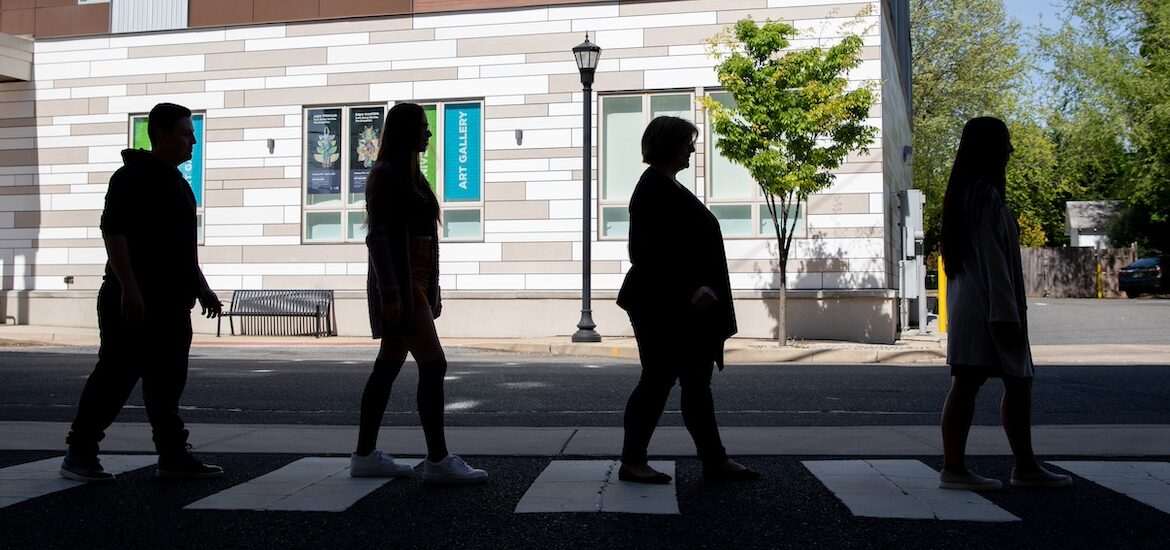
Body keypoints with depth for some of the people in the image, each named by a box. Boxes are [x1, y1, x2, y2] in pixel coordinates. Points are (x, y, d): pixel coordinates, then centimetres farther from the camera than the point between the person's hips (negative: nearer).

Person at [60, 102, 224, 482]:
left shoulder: (176, 181, 18)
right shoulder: (133, 177, -9)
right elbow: (113, 231, -17)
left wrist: (201, 288, 22)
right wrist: (128, 288, -23)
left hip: (172, 301, 8)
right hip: (134, 301, -8)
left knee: (167, 381, 8)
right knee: (116, 376, -4)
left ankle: (173, 456, 12)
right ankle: (79, 454, 6)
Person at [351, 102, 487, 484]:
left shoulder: (410, 174, 19)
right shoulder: (385, 174, -9)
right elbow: (378, 237, -16)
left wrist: (432, 291, 19)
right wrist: (389, 293, -22)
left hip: (416, 283, 10)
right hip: (398, 283, -10)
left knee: (388, 367, 10)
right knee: (433, 365, -12)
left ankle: (365, 456, 16)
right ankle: (438, 460, -8)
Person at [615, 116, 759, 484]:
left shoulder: (669, 187, 17)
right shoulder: (653, 189, -13)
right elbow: (650, 252, -21)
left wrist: (698, 289, 14)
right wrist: (689, 290, -24)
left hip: (687, 310, 10)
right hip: (665, 307, -10)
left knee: (697, 383, 10)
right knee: (658, 381, -2)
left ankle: (715, 462, 15)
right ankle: (632, 463, 9)